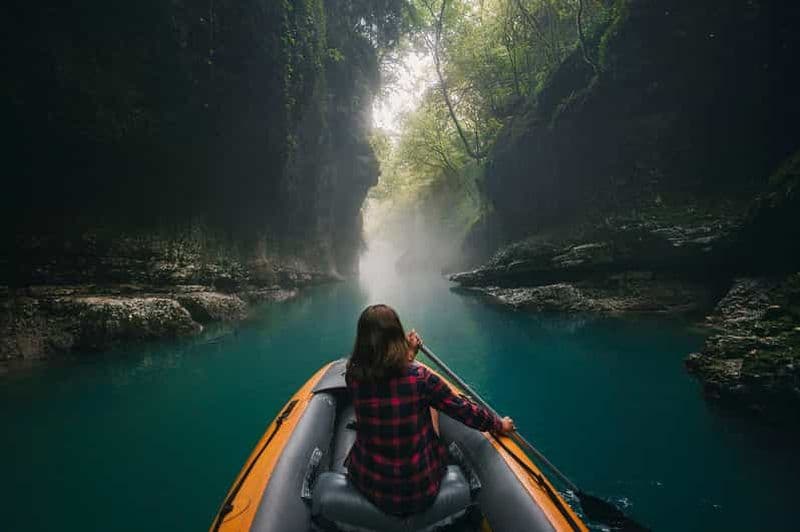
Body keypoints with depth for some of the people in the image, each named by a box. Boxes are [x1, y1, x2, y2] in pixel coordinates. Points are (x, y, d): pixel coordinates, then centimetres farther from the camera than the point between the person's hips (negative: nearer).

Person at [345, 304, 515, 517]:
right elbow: (462, 410, -8)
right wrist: (499, 424, 10)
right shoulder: (420, 377, -22)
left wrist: (409, 352, 14)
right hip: (422, 491, -2)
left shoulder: (353, 376, -15)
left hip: (369, 486, 2)